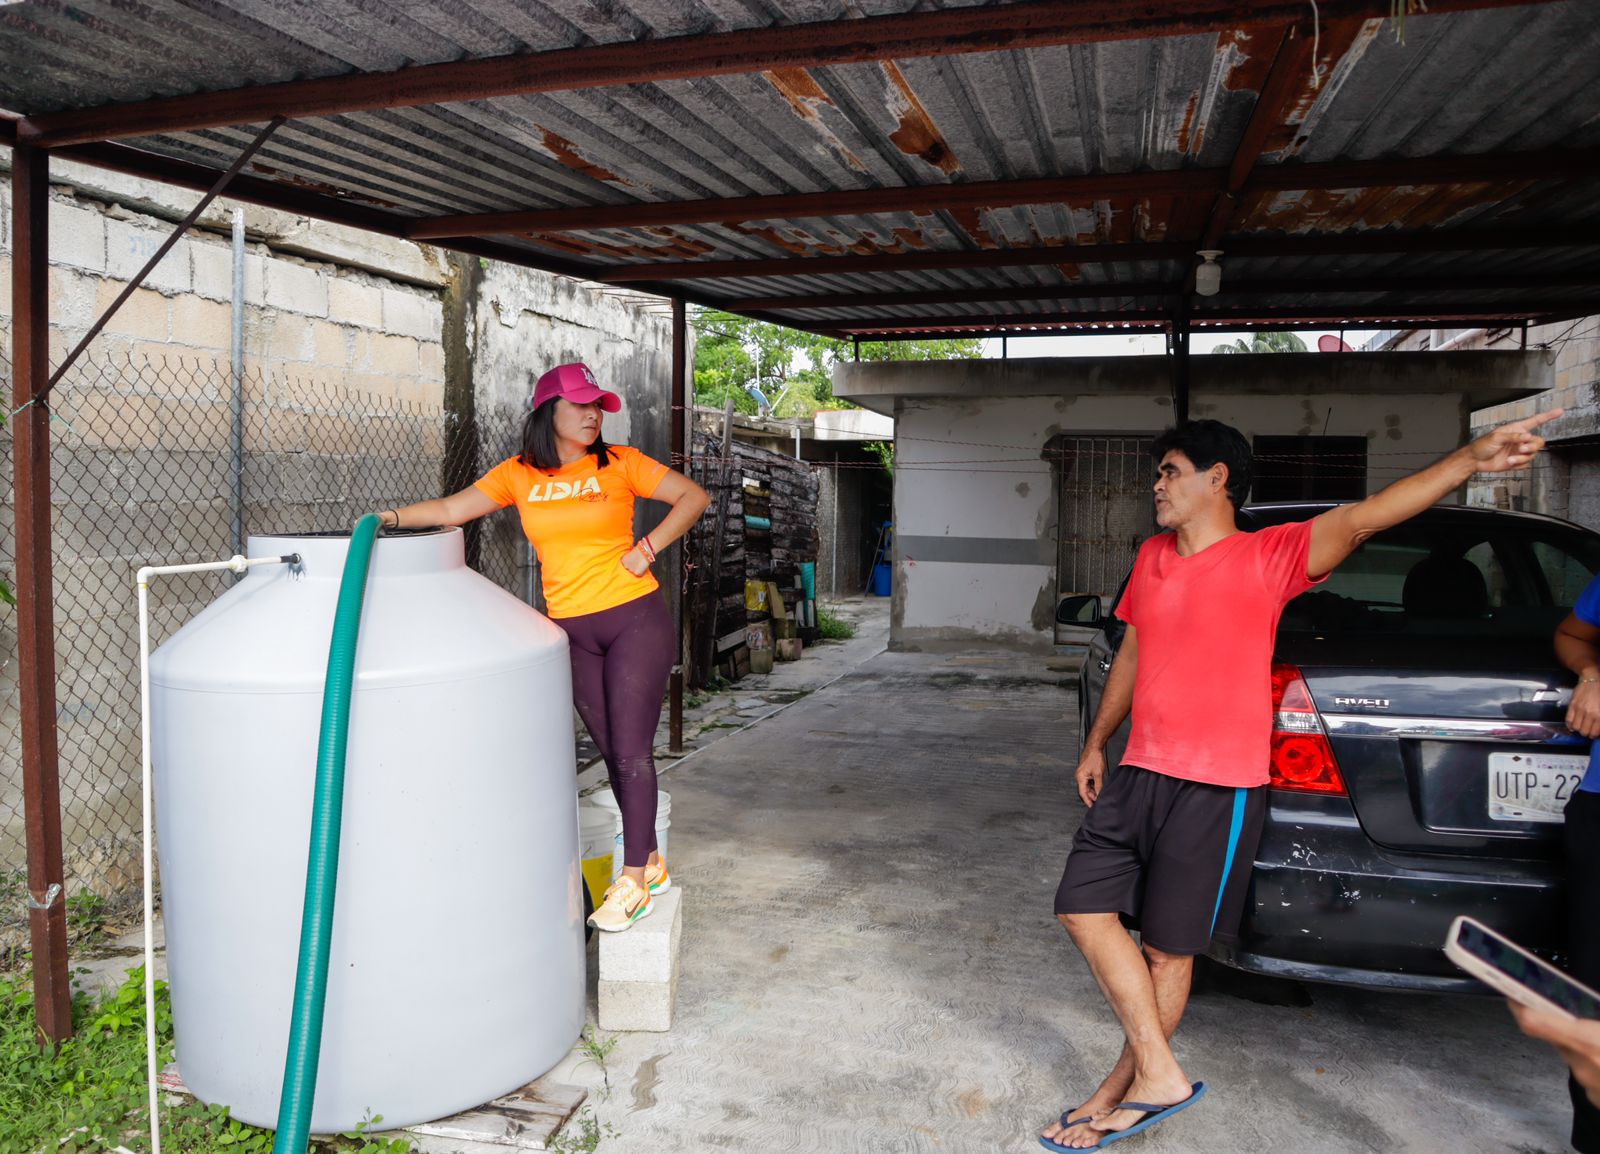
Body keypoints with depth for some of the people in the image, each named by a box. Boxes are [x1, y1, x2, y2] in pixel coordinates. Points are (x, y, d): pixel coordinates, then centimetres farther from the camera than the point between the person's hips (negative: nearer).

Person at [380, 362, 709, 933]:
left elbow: (693, 497, -3)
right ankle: (650, 862, 26)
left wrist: (647, 549, -10)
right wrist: (395, 516, -18)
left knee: (631, 750, -4)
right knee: (612, 751, 11)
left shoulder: (619, 464, -3)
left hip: (636, 618, -3)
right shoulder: (519, 474, 4)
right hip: (572, 629, 4)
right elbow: (453, 508, -3)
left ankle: (633, 880, 7)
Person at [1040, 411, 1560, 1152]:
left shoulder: (1268, 557, -9)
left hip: (1217, 791, -7)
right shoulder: (1151, 558, 10)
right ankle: (1158, 1076, 17)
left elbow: (1360, 518, -24)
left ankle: (1124, 1089, 24)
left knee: (1168, 948, 4)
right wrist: (1096, 744, 24)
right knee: (1084, 906, 4)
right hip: (1138, 775, 7)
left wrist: (1469, 460, -39)